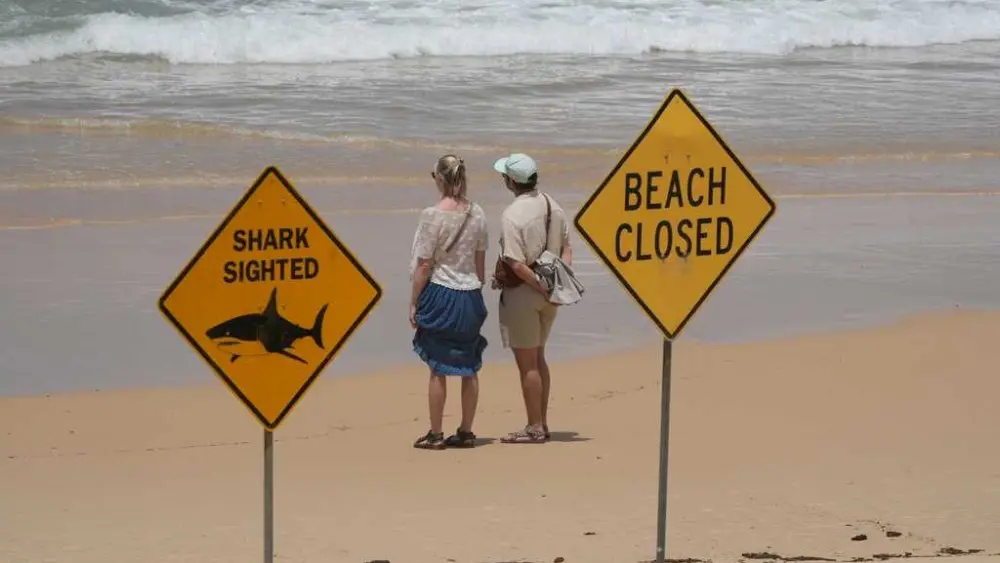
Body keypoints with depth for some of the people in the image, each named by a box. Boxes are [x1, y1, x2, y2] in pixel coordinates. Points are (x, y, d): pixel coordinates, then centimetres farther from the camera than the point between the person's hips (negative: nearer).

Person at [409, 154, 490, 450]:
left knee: (438, 368, 2)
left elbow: (423, 265, -11)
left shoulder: (433, 215, -13)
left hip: (440, 293, -5)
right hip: (470, 293, 5)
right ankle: (466, 432, 15)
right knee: (469, 367, 10)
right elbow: (481, 261, 10)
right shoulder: (477, 213, 2)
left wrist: (414, 303, -3)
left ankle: (435, 434, 6)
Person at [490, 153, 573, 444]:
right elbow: (567, 248, 8)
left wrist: (543, 289, -15)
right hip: (548, 292, 8)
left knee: (527, 362, 2)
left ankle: (534, 428, 8)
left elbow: (517, 264, -23)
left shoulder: (512, 215, -19)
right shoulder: (552, 206, 5)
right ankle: (541, 423, 24)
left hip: (522, 291, -8)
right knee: (537, 357, 19)